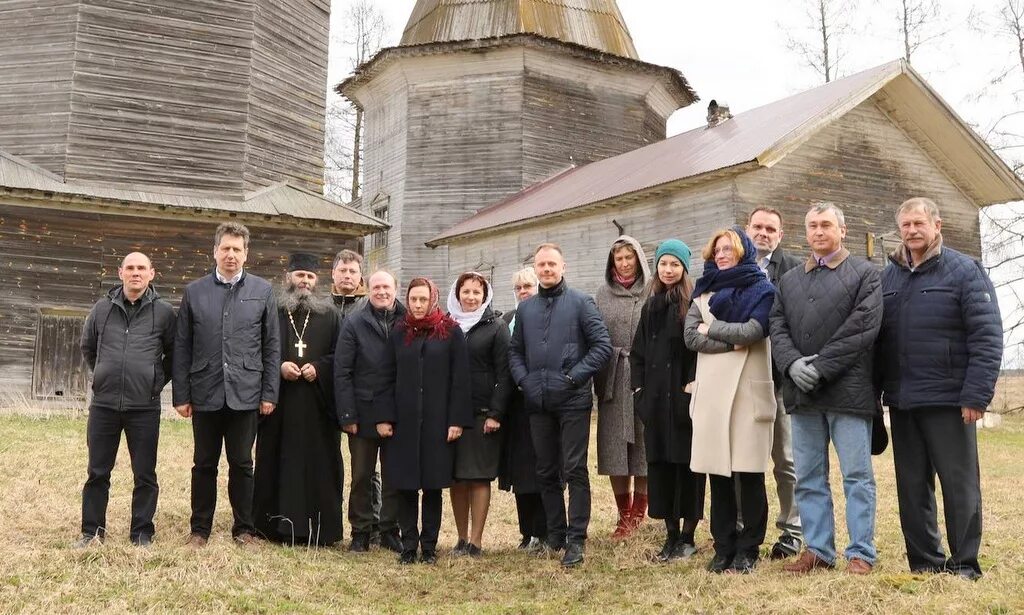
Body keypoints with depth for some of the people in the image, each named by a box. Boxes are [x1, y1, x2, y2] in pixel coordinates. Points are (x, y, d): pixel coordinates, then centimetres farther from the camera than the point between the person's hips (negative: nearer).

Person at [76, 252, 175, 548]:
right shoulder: (102, 308, 5)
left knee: (145, 475, 5)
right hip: (103, 404, 2)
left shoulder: (163, 312, -1)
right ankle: (92, 530, 22)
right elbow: (87, 347, 21)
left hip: (145, 407, -2)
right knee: (97, 472, 9)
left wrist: (157, 381, 6)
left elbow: (174, 354, 10)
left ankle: (141, 532, 16)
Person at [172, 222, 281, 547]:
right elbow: (182, 347, 4)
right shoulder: (194, 291, 5)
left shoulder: (262, 291, 3)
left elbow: (272, 346, 3)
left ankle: (244, 528, 18)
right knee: (204, 464, 10)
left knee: (241, 464, 6)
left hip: (245, 393, -1)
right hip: (205, 394, 1)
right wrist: (181, 395, 0)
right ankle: (200, 529, 21)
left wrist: (269, 393, -2)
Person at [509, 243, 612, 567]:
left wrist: (575, 376, -12)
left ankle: (576, 539, 3)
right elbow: (515, 351, 19)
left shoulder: (580, 303, -1)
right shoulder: (525, 308, 14)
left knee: (574, 470, -3)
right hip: (538, 403, 5)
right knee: (547, 472, 12)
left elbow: (602, 345, -6)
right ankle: (555, 534, 24)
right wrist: (523, 379, 2)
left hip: (572, 401, -5)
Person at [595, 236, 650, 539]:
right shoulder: (603, 294, 12)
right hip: (613, 380, 3)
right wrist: (598, 377, 2)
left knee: (642, 443, 1)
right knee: (614, 446, 3)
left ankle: (639, 510, 14)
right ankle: (624, 514, 13)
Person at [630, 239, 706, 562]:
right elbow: (638, 351, 17)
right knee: (660, 465, 8)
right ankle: (671, 534, 17)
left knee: (687, 463, 0)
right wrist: (638, 389, 9)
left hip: (684, 398, -6)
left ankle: (687, 536, 9)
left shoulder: (693, 303, -4)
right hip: (655, 399, 6)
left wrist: (692, 388, -16)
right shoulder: (651, 306, 15)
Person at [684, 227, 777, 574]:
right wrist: (732, 342, -9)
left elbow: (753, 330, -12)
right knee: (718, 474, 4)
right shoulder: (704, 292, 17)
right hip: (711, 390, 4)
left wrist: (712, 329, 0)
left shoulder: (761, 290, 5)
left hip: (749, 390, -3)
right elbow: (691, 337, 2)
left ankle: (748, 550, 7)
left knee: (749, 473, -3)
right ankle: (724, 548, 13)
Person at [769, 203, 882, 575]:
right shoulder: (789, 280, 18)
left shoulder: (864, 274, 3)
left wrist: (821, 367, -15)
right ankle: (818, 549, 17)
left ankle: (861, 553, 7)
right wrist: (792, 364, -10)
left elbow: (863, 327, -9)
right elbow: (777, 327, 9)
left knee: (857, 475, 0)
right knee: (808, 477, 8)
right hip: (801, 392, 5)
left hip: (848, 390, -5)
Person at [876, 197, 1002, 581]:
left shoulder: (965, 271, -2)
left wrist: (976, 395, -15)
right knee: (912, 487, 9)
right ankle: (924, 562, 20)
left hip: (948, 400, -5)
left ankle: (964, 565, 13)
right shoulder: (887, 277, 11)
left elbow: (987, 337, -8)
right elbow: (875, 337, 13)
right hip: (901, 401, 5)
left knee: (959, 485, 2)